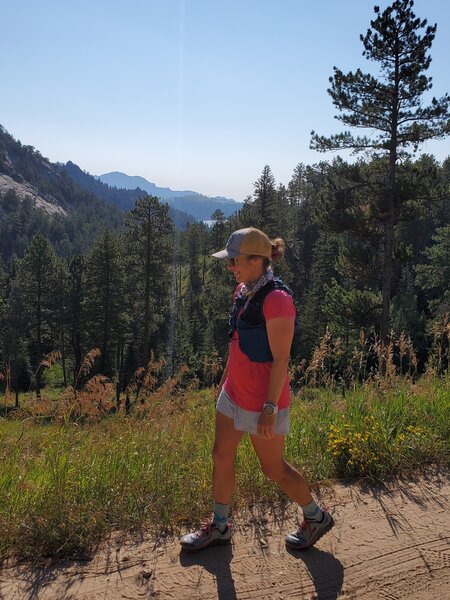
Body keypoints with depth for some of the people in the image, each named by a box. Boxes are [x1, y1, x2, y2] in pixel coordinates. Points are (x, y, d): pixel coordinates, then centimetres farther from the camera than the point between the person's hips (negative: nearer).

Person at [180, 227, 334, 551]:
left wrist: (270, 408, -21)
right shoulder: (243, 292, 3)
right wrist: (225, 379, 20)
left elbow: (280, 359, -23)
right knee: (221, 456, 16)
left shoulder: (276, 299, -24)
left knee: (274, 468, 9)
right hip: (234, 392, 9)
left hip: (262, 400, -8)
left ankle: (316, 517, 33)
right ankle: (219, 527, 34)